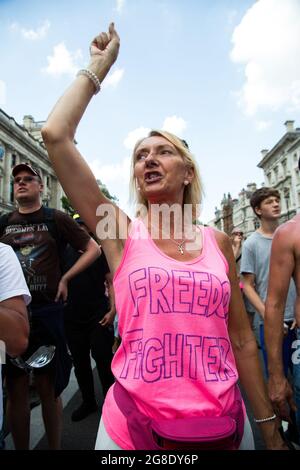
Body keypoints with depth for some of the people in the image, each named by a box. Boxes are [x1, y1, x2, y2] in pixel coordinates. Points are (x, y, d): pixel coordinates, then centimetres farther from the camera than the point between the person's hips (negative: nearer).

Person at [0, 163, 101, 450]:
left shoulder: (56, 219, 2)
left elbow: (93, 249, 3)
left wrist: (65, 279, -5)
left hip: (46, 311, -2)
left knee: (48, 388, 9)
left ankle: (55, 447, 28)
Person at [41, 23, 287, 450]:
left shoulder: (217, 241, 0)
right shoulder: (121, 233, -6)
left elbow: (242, 339, 5)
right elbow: (55, 135, -12)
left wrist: (269, 427, 10)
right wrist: (98, 66, -1)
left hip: (223, 423, 2)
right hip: (134, 423, -1)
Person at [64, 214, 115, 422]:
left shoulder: (101, 251, -2)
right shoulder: (65, 253, 6)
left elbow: (111, 282, -4)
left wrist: (112, 309, -14)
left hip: (99, 317, -4)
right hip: (73, 319, 4)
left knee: (104, 361, 2)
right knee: (80, 363, 15)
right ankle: (88, 402, 32)